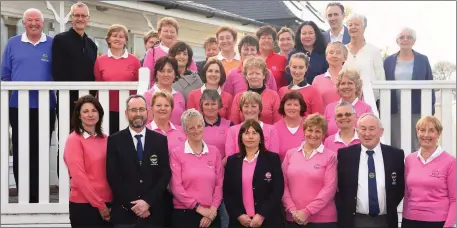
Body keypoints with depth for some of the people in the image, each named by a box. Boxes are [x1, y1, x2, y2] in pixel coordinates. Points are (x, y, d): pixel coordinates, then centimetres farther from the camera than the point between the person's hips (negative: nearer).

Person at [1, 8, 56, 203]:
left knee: (40, 153, 4)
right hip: (18, 106, 1)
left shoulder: (52, 44, 4)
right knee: (20, 153, 4)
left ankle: (37, 196, 13)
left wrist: (54, 91, -1)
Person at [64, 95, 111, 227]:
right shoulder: (74, 140, -7)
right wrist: (99, 205, -12)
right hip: (84, 205, -5)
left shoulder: (105, 139, 9)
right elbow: (78, 176, -12)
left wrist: (105, 204, 0)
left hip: (108, 204, 5)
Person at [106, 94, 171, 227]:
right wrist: (132, 205, -11)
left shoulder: (160, 140, 4)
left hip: (153, 212, 1)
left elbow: (165, 174, 0)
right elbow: (112, 177, -4)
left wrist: (148, 201, -11)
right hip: (124, 212, -1)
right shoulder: (114, 140, 1)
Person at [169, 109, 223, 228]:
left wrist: (212, 209, -5)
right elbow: (176, 186, -7)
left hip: (211, 215, 3)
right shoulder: (176, 153, -2)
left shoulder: (214, 152, 7)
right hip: (184, 214, -3)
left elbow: (219, 183, 6)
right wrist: (199, 208, -10)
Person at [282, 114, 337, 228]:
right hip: (293, 218, 3)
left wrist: (307, 211, -12)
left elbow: (329, 188, -8)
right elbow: (284, 184, 5)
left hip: (322, 219, -2)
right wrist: (292, 210, -7)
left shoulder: (330, 156, -1)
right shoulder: (290, 153, 8)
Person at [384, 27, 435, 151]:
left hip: (418, 111, -1)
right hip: (395, 111, 1)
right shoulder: (388, 61, 8)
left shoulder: (423, 60, 6)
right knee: (396, 147, 5)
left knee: (418, 146, 4)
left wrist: (431, 110, 0)